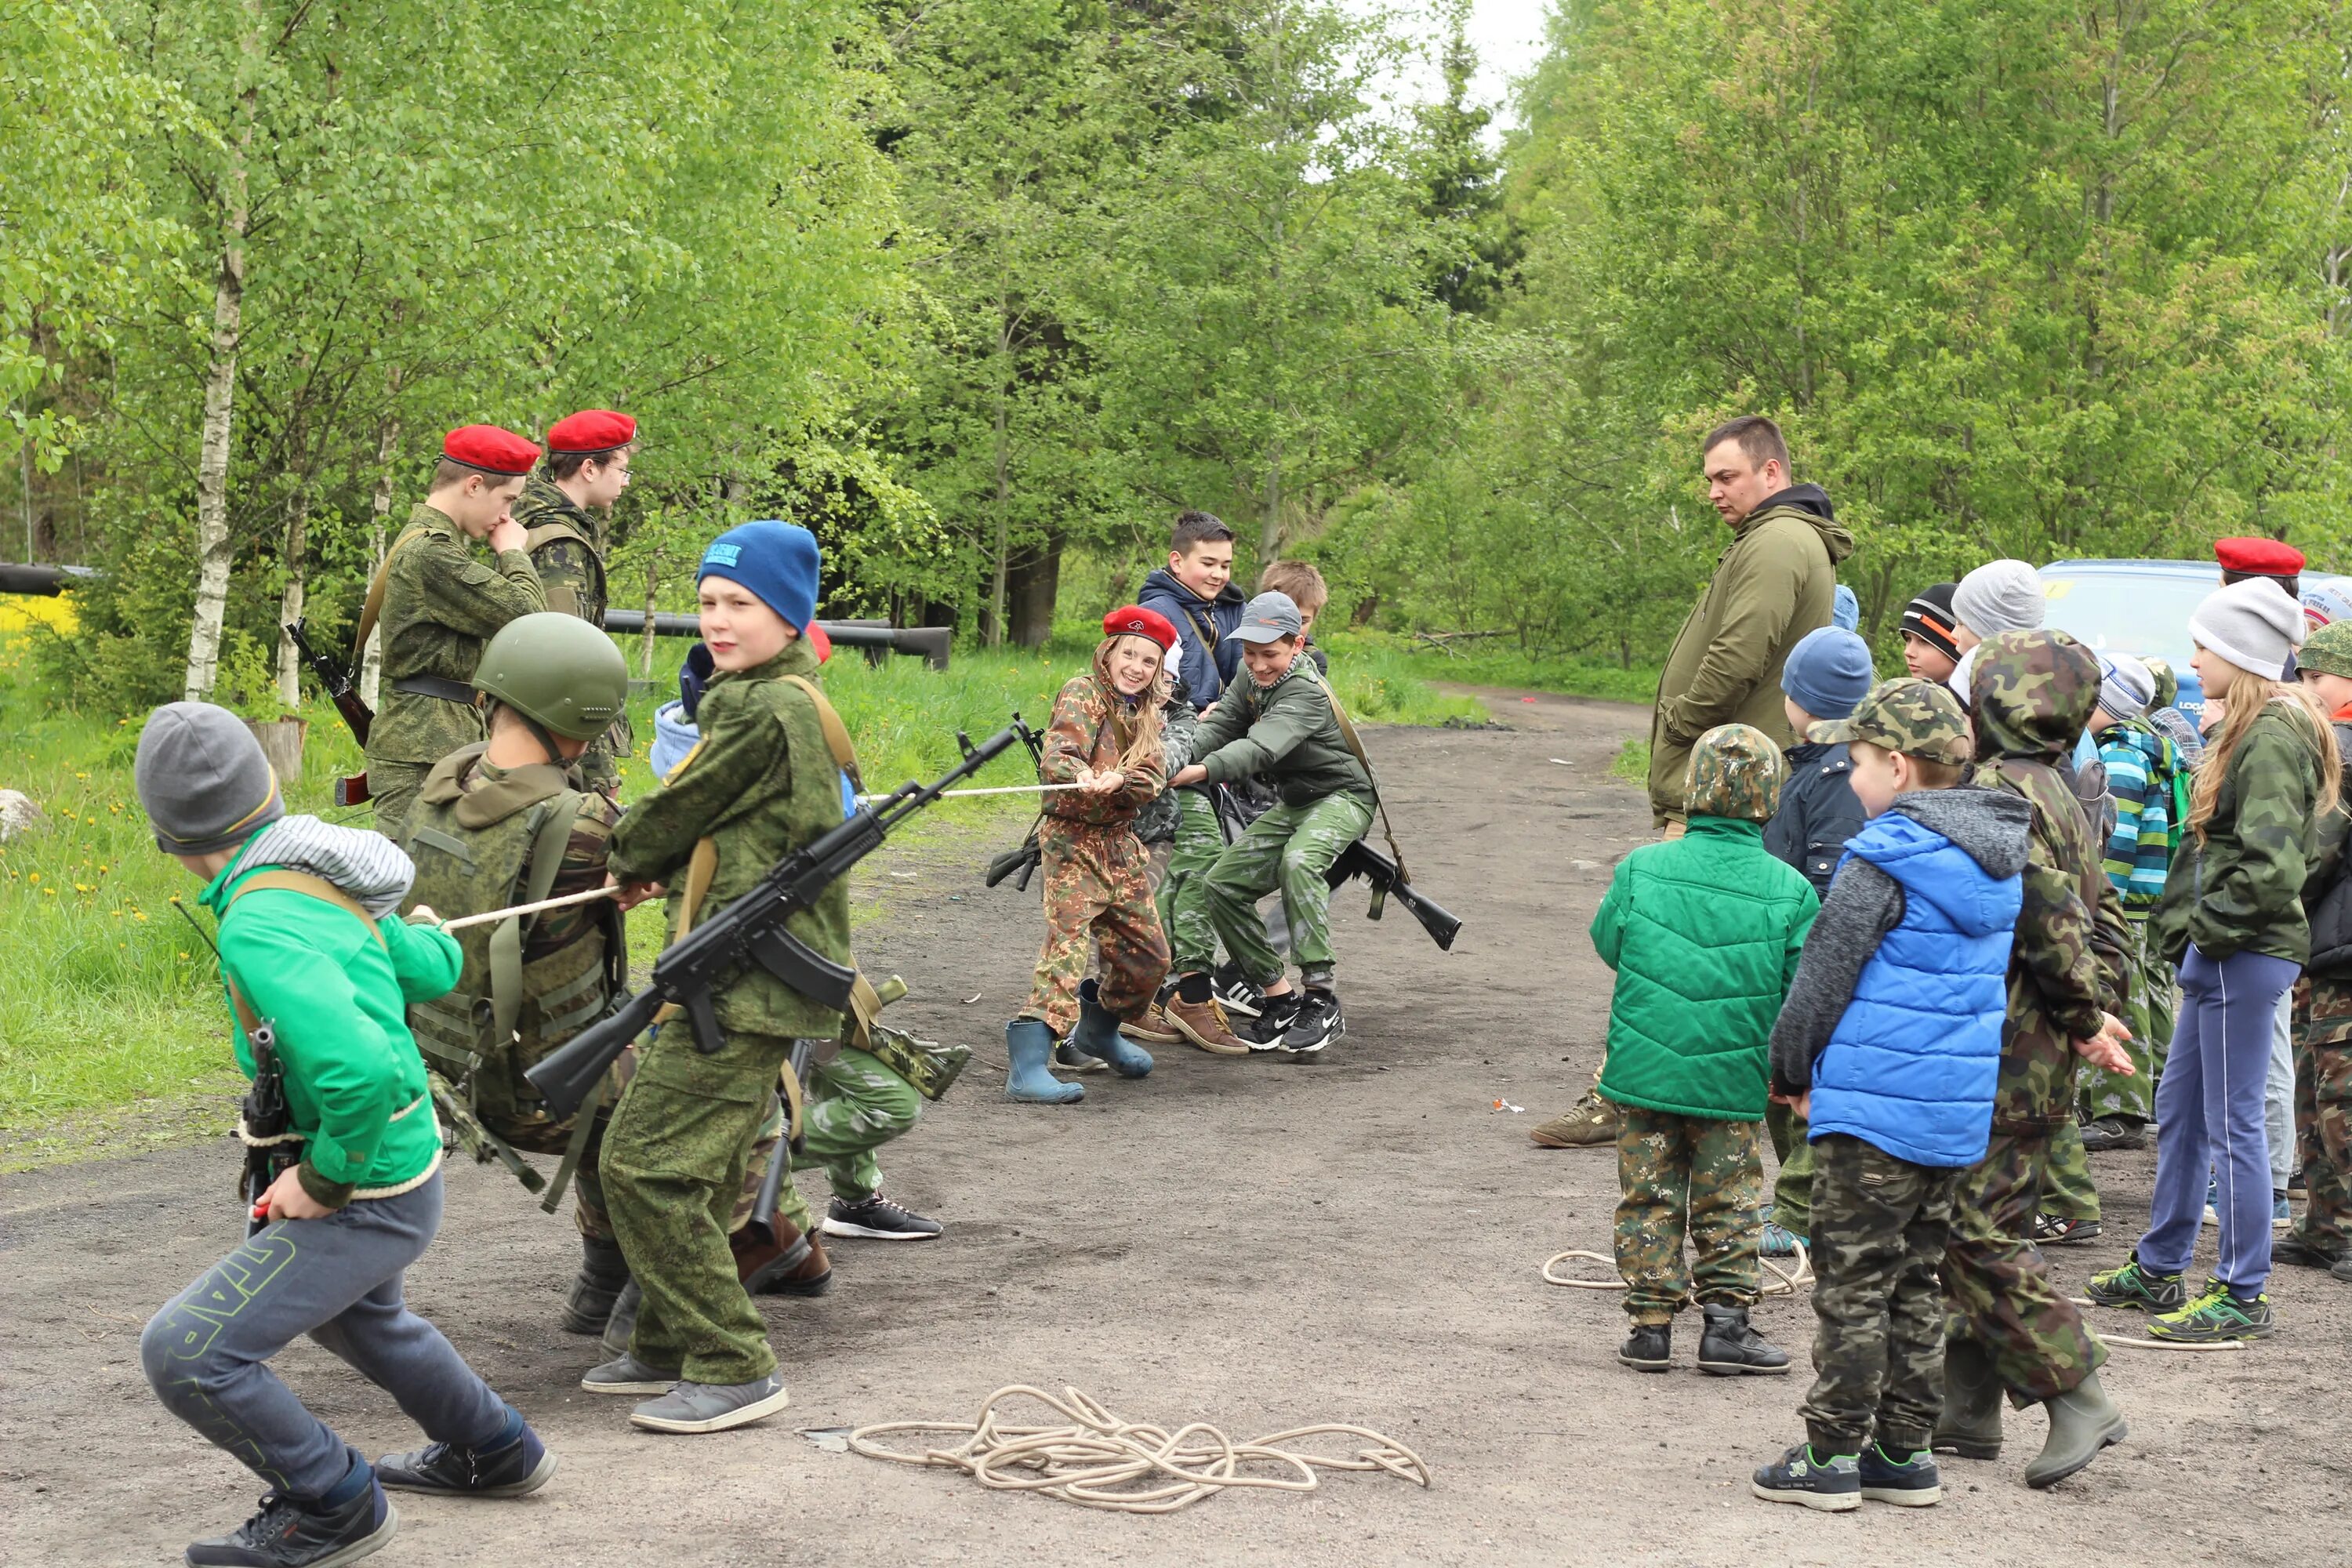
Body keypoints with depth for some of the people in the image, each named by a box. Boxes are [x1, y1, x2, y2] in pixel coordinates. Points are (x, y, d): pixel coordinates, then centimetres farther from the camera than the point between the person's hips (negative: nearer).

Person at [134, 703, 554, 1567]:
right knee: (355, 1312, 36)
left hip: (365, 1197, -9)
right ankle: (494, 1453, 51)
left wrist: (322, 1180, -24)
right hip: (398, 1168, 9)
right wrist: (426, 929, 35)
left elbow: (363, 1073, -39)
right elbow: (430, 969, 13)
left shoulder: (262, 929, -30)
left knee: (185, 1354, -9)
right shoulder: (320, 884, -3)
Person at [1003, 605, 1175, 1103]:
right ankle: (1026, 1067, -29)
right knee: (1069, 942, -21)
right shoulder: (1082, 693, -7)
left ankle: (1098, 1030, 42)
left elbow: (1152, 780, -4)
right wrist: (1085, 776, -47)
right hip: (1072, 842, -7)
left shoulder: (1147, 712, 12)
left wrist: (1116, 779, -25)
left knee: (1148, 955, 14)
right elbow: (1057, 758, -25)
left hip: (1121, 844, 7)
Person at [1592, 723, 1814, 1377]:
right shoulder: (1789, 890, -9)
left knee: (1649, 1199, 11)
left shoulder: (1640, 869, -8)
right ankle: (1726, 1320, 13)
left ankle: (1651, 1323, 14)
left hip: (1642, 1072, 1)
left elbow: (1607, 943, 7)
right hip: (1731, 1079, -1)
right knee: (1727, 1205, 13)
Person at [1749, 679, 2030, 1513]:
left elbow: (1823, 974, -13)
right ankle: (1904, 1451, 19)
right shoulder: (1996, 863, 10)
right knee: (1915, 1284, 15)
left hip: (1875, 1106, -8)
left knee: (1852, 1285, 0)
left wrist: (1791, 1072, 3)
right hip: (1958, 1112, 8)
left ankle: (1833, 1454, 5)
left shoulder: (1885, 859, -15)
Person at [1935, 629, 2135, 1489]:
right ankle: (1969, 1410, 19)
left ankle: (2079, 1399, -7)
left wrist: (2083, 1015, -11)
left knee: (1977, 1232, -7)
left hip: (2004, 1055, -10)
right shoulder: (2056, 794, 16)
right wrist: (2094, 1010, 10)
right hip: (2040, 1056, 10)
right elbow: (2102, 917, 17)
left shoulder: (1999, 790, -16)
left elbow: (2047, 912, -21)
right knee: (1980, 1226, 14)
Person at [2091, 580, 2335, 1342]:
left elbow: (2273, 868, -26)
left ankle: (2244, 1296, 5)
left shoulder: (2274, 737, -18)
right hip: (2221, 951, 10)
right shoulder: (2250, 728, 14)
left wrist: (2211, 926, -16)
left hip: (2245, 956, -10)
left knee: (2232, 1122, -3)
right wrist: (2187, 924, 14)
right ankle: (2159, 1270, 30)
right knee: (2179, 1108, 18)